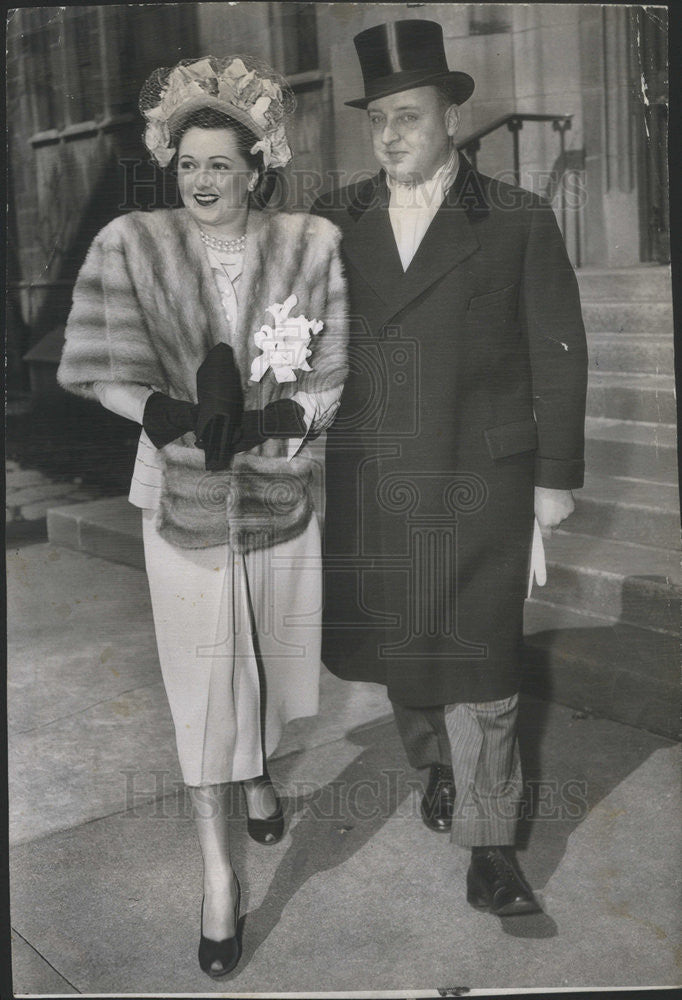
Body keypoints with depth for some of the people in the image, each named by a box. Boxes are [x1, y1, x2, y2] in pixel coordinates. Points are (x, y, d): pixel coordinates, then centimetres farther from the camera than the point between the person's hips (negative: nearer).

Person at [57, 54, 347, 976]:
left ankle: (257, 774, 52)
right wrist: (184, 416, -23)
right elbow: (105, 374, -8)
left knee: (267, 658, 20)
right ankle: (218, 867, 19)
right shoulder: (131, 245, -9)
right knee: (204, 679, 3)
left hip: (281, 494, 2)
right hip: (185, 502, -2)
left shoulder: (313, 246, -8)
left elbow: (334, 381, -6)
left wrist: (260, 421, -21)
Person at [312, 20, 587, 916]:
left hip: (479, 486, -3)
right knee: (396, 641, 15)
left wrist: (557, 474, -1)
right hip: (366, 487, 3)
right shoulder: (333, 222, 6)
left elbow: (558, 353, 0)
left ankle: (488, 839, 17)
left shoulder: (519, 221, -1)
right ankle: (435, 760, 42)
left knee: (478, 659, 1)